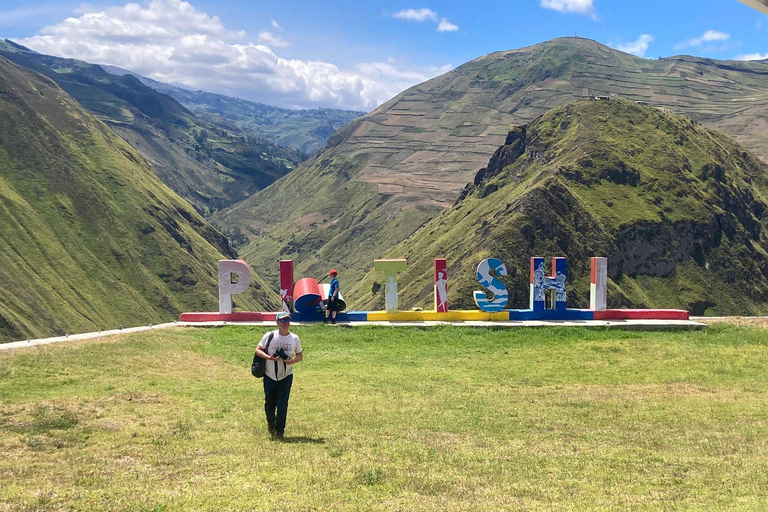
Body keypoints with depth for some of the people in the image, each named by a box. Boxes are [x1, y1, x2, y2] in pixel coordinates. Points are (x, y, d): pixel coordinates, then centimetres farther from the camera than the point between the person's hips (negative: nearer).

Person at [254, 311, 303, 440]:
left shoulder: (294, 338, 1)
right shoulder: (270, 336, -5)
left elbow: (300, 355, 10)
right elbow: (258, 350, -2)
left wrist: (291, 361, -12)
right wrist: (269, 357, -20)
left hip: (286, 376, 0)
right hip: (270, 376, 0)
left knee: (282, 405, -6)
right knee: (269, 404, 10)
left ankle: (279, 431, 7)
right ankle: (271, 424, 38)